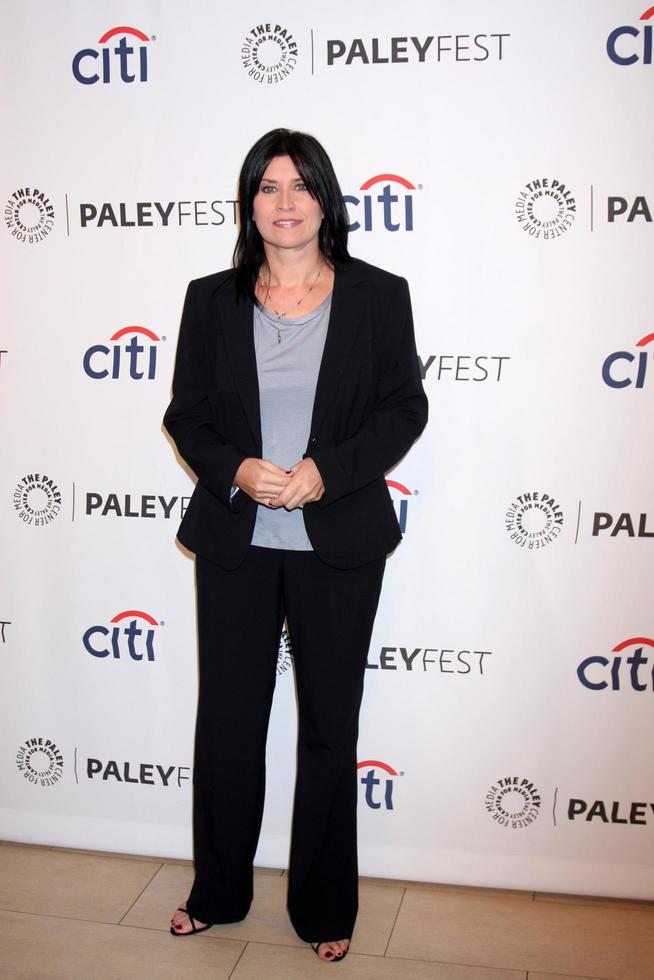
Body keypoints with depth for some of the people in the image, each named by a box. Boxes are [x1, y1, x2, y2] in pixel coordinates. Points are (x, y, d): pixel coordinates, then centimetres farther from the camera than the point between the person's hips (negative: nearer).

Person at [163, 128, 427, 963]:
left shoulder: (377, 296, 0)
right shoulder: (212, 300, 4)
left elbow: (405, 407, -2)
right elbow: (186, 414, 4)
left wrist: (325, 472, -16)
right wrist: (235, 471, -15)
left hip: (338, 546, -1)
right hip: (234, 542, 2)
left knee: (329, 726, 10)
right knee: (227, 720, 12)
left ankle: (324, 907, 30)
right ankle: (218, 892, 34)